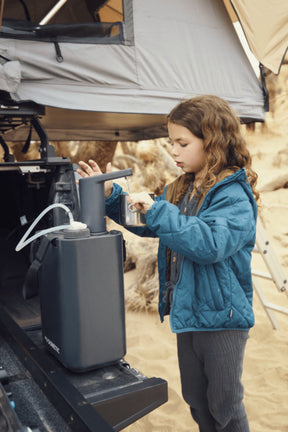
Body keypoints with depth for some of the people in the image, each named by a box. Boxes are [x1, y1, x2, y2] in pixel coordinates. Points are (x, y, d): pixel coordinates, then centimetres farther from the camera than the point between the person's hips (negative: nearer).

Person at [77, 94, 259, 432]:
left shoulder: (233, 196, -19)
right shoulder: (180, 190, 6)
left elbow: (210, 243, -34)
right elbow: (147, 224, 16)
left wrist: (157, 210, -34)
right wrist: (110, 195, 3)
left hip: (222, 316, -7)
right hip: (187, 313, 8)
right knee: (195, 399, 23)